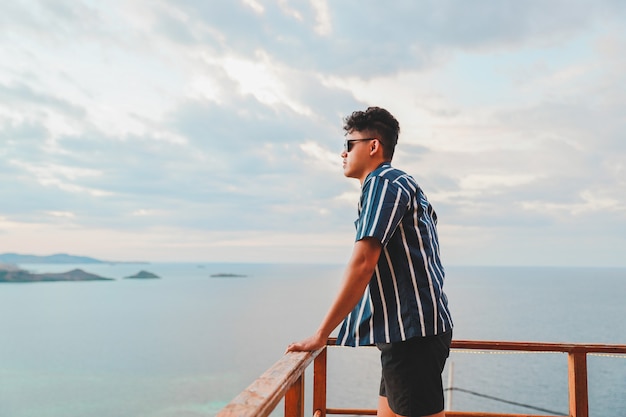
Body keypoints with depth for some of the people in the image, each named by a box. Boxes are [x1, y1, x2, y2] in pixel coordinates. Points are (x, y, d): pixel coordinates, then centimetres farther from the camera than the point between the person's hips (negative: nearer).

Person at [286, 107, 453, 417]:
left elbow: (362, 264, -20)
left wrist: (321, 334, -16)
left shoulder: (383, 182, -11)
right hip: (408, 331, 10)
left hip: (412, 332, -10)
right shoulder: (401, 184, 21)